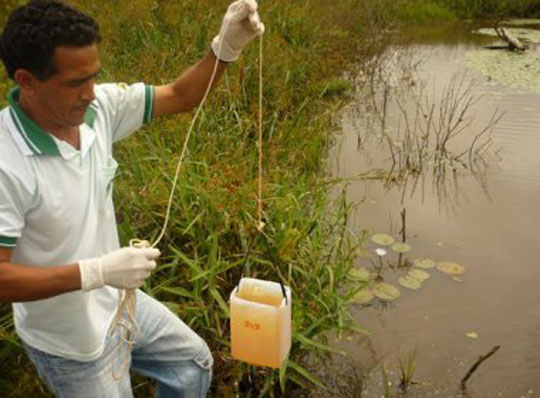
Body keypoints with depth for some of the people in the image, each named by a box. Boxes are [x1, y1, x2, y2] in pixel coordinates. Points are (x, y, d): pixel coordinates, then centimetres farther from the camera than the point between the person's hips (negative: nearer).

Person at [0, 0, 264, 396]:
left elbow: (179, 97, -4)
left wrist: (226, 46, -20)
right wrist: (97, 272, -35)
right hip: (69, 341, -6)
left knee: (194, 362, 25)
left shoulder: (98, 107, -14)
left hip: (117, 302, 6)